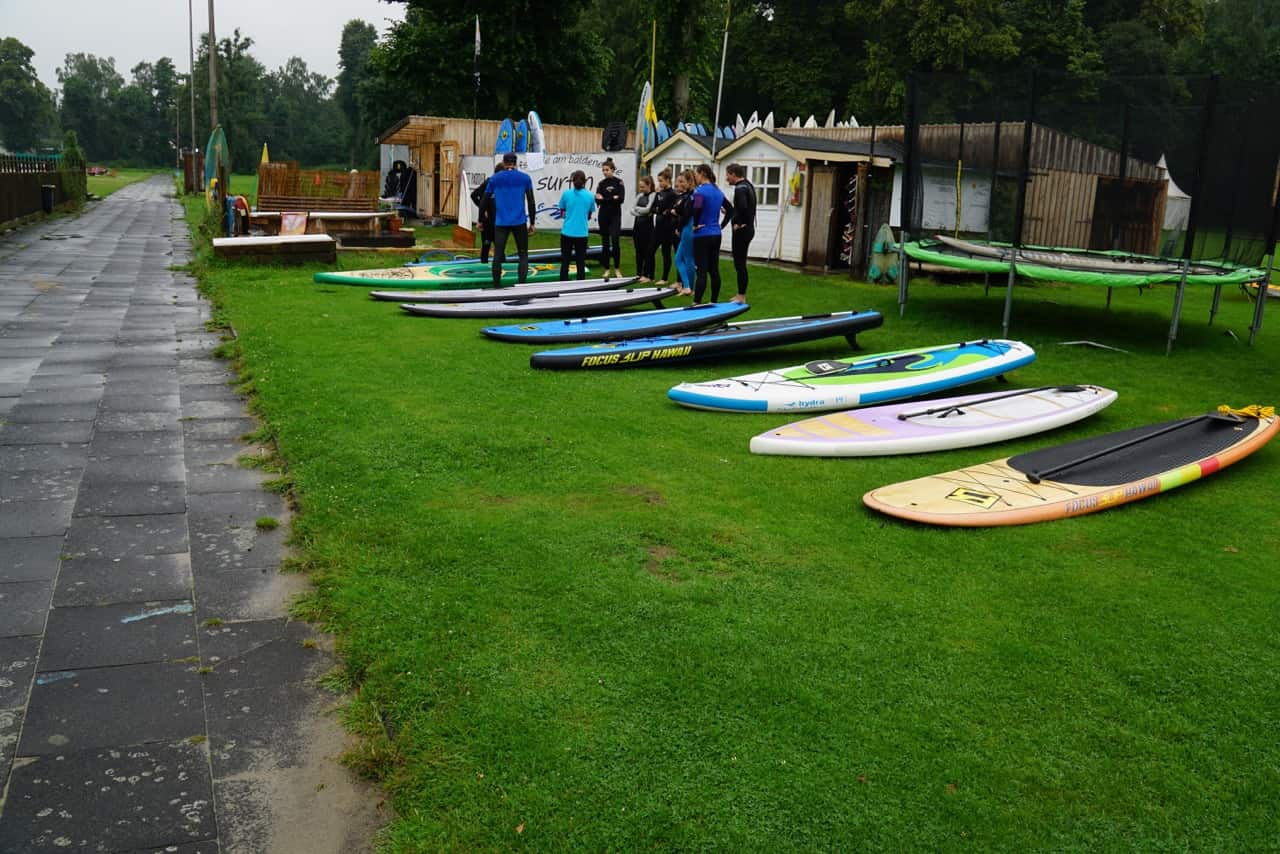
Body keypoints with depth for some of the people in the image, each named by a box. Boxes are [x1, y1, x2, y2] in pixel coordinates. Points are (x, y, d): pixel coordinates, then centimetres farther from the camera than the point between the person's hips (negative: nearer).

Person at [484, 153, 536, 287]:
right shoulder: (525, 178, 2)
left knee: (498, 255, 4)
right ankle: (521, 285, -4)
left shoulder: (494, 178, 4)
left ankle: (497, 286, 5)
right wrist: (532, 223, 6)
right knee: (523, 254, 7)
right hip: (519, 222, -1)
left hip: (501, 223, 1)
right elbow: (531, 202, 0)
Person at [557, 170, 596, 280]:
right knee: (581, 262, 7)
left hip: (567, 232, 0)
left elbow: (562, 214, 5)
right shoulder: (590, 195, -2)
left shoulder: (566, 194, -4)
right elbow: (589, 216, 8)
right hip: (582, 233, 0)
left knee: (565, 261, 8)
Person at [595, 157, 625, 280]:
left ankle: (617, 268, 2)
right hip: (603, 215, 3)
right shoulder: (601, 184, 7)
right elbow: (598, 201, -2)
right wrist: (612, 198, -16)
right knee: (605, 243, 5)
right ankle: (607, 269, 11)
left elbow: (621, 199, -14)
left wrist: (604, 199, -16)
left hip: (615, 215, -3)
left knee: (615, 242, -10)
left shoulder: (618, 182, -2)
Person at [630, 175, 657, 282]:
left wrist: (637, 208, -2)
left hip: (647, 226, -7)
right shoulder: (640, 196, 13)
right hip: (638, 224, 7)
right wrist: (641, 212, -11)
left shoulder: (654, 195, -7)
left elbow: (647, 209, -18)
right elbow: (632, 210, 6)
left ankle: (648, 275, 3)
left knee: (648, 252, -2)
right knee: (639, 251, 11)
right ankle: (639, 273, 18)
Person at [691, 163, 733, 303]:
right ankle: (714, 302, 15)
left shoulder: (700, 190, -12)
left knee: (701, 271, -9)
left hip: (702, 235, -7)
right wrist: (722, 224, 15)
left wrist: (695, 224, -17)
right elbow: (730, 209, 18)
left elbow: (697, 208, -31)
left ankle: (696, 303, -10)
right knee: (714, 270, 10)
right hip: (716, 235, 7)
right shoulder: (718, 191, 12)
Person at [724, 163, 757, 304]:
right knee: (741, 263, 15)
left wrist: (738, 223, -20)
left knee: (739, 264, -5)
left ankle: (741, 297, -1)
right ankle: (741, 294, 21)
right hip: (748, 228, 10)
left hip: (741, 230, -10)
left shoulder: (740, 188, -17)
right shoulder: (748, 185, 15)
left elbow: (743, 207, -33)